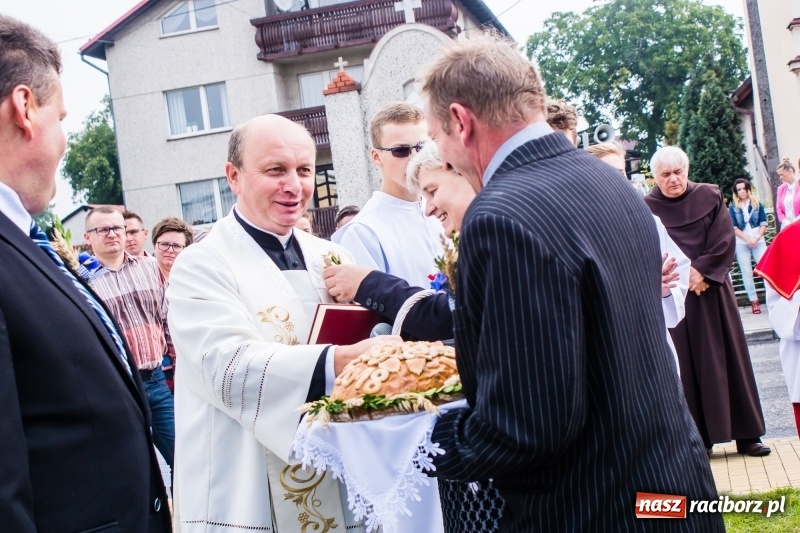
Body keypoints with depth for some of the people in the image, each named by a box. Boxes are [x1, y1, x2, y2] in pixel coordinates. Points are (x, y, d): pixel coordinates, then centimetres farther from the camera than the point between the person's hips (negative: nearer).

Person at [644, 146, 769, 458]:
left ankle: (746, 434, 14)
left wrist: (703, 271, -12)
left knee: (727, 359, 6)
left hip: (712, 290, 2)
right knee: (687, 366, 1)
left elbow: (724, 239, -2)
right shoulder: (647, 209, -2)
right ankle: (700, 438, 7)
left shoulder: (710, 197, 5)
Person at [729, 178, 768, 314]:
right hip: (741, 243, 0)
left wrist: (757, 238, -12)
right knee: (747, 272, 1)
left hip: (758, 240, 0)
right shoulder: (732, 207, 3)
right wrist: (748, 239, -12)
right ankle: (754, 300, 6)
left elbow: (763, 223, 2)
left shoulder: (757, 204, 7)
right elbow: (733, 227, -3)